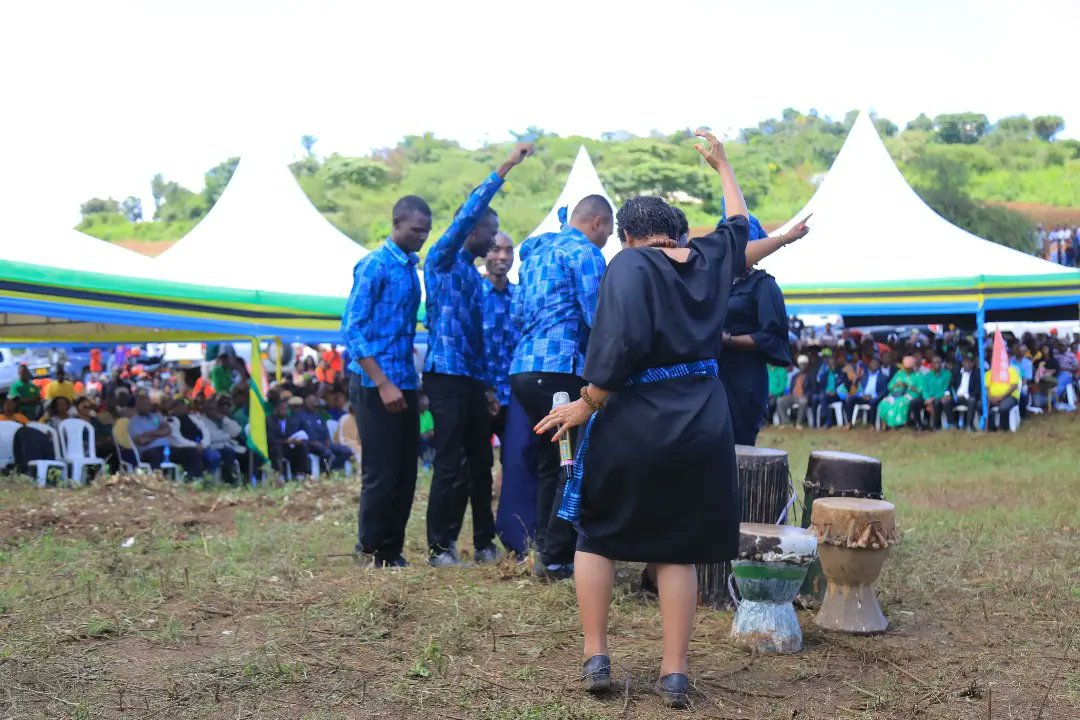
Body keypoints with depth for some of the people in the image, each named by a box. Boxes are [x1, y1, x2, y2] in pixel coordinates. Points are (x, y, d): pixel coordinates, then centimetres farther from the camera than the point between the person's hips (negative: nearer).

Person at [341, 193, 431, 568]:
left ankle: (393, 549, 20)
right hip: (375, 386, -7)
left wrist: (413, 383, 14)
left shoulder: (410, 268, 13)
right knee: (381, 473, -2)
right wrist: (383, 384, -18)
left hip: (404, 385, 8)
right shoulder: (374, 266, -10)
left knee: (405, 473, 10)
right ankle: (371, 552, 11)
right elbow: (352, 329, -14)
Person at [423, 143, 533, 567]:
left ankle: (484, 543, 18)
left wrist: (488, 385, 17)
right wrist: (505, 169, -18)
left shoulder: (475, 275, 20)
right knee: (450, 465, -6)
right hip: (446, 376, -8)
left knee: (481, 463, 10)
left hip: (473, 380, 8)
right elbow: (468, 213, -17)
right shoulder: (442, 261, -3)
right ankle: (440, 546, 1)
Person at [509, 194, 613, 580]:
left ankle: (546, 550, 18)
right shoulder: (584, 252, -5)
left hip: (523, 368, 9)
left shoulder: (536, 251, 21)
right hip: (560, 369, -9)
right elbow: (598, 319, -11)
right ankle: (556, 558, -3)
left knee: (549, 464, 15)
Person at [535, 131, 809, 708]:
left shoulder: (630, 264, -11)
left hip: (633, 422, -4)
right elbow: (738, 226, 31)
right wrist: (722, 165, 45)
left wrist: (586, 405, -14)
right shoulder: (709, 258, 8)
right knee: (677, 549, 12)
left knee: (598, 535, 15)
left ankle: (596, 659, 14)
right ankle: (674, 675, 12)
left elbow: (622, 345, -24)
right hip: (702, 424, 5)